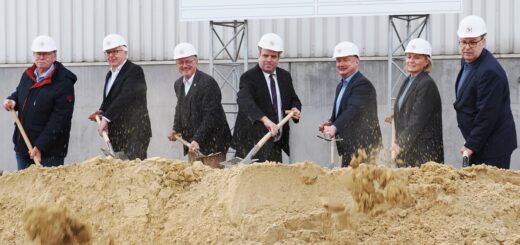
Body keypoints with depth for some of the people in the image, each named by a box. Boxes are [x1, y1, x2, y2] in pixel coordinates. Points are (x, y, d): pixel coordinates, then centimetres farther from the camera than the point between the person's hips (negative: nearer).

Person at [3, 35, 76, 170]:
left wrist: (40, 147, -22)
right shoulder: (27, 75, 10)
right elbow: (19, 94, 29)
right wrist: (12, 101, 2)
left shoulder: (63, 83, -14)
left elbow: (59, 120, -18)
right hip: (22, 146, 7)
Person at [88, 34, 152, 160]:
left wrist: (106, 118, -27)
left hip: (134, 133, -8)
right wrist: (101, 112, 3)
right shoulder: (110, 74, 18)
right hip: (116, 134, 8)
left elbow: (126, 97, -21)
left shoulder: (135, 71, -9)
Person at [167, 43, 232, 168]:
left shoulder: (208, 82, -14)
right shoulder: (178, 84, 13)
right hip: (192, 143, 7)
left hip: (212, 142, -7)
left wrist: (198, 140, -25)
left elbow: (211, 115, -19)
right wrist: (176, 129, 10)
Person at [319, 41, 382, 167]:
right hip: (349, 148, 10)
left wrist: (335, 127, -40)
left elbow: (354, 110, -28)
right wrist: (329, 124, 2)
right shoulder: (341, 86, 18)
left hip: (362, 146, -10)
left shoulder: (363, 84, -14)